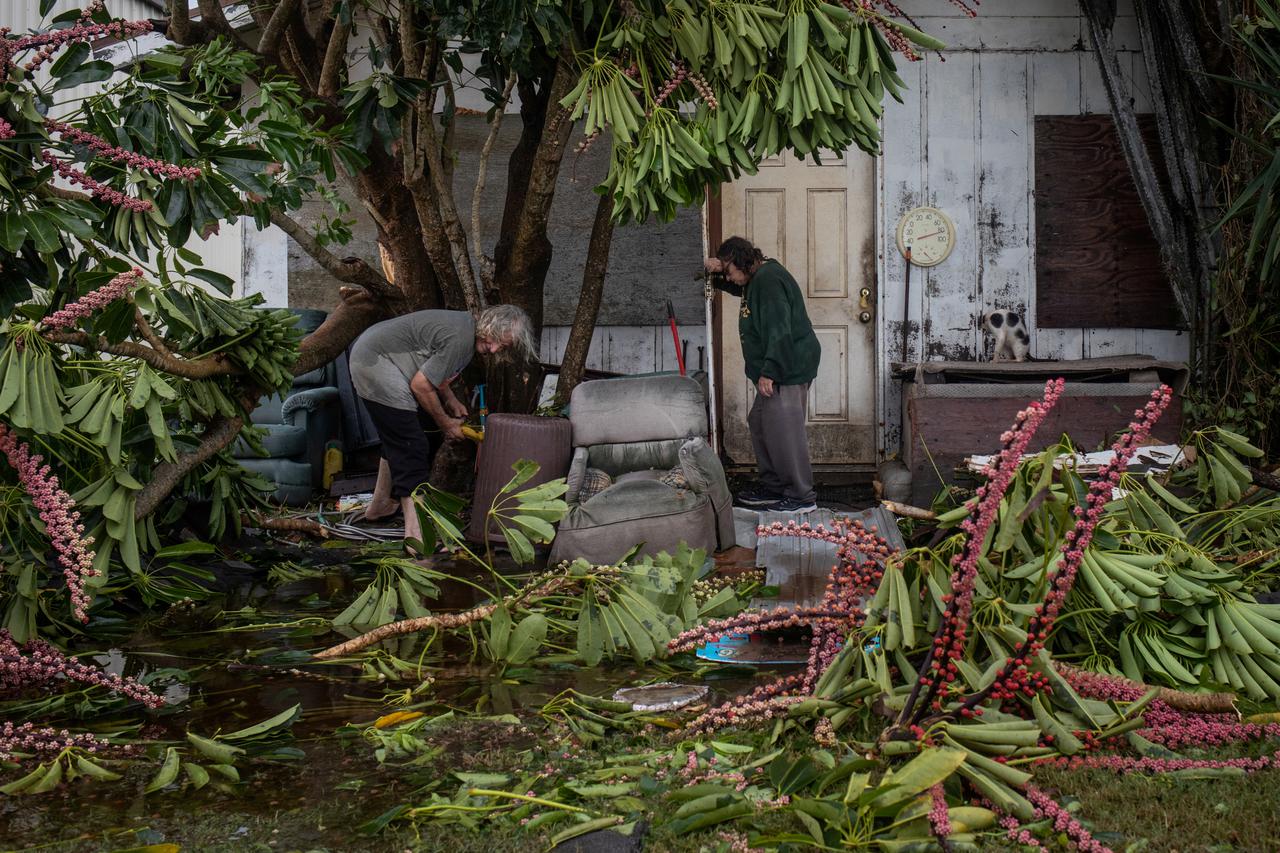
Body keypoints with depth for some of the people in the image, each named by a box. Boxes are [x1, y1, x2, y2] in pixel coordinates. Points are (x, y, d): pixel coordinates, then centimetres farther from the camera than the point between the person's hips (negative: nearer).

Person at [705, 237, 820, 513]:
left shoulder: (769, 280, -17)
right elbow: (734, 286, 35)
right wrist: (716, 271, 12)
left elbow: (779, 330, -25)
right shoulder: (758, 278, 16)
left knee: (784, 430, -10)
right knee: (760, 424, 16)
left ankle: (802, 497, -5)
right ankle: (773, 488, 24)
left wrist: (768, 372, -26)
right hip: (777, 370, 11)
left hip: (789, 369, -11)